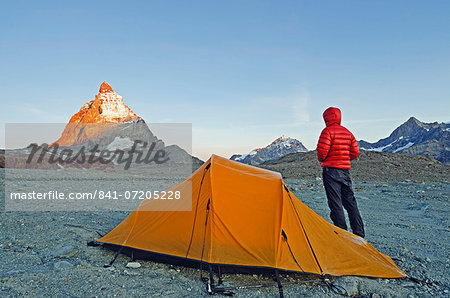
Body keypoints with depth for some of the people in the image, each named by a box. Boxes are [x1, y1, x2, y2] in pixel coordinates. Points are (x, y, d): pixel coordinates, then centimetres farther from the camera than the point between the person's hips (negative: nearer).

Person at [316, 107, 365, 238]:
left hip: (331, 170, -7)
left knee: (335, 203, -3)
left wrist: (321, 160, 2)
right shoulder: (348, 133, 14)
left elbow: (322, 150, -17)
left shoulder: (328, 131, -9)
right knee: (350, 201, 12)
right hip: (346, 170, 7)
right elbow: (355, 153, 14)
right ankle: (359, 233, 17)